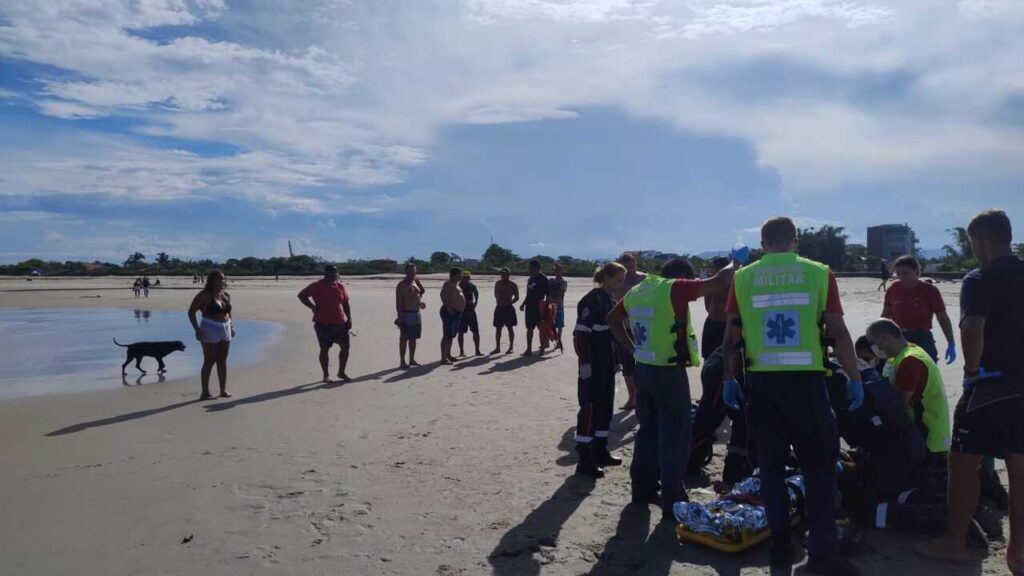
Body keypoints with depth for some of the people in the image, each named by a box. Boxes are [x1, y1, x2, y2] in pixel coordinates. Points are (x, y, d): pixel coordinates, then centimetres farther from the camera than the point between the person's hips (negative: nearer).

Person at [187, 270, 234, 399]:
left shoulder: (226, 295, 8)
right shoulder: (205, 295, -11)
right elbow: (191, 312, -11)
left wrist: (231, 326, 13)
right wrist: (197, 329, -18)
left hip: (225, 329, 6)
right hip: (210, 330, -6)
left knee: (222, 361, 10)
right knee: (209, 361, -4)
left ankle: (223, 390, 16)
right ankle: (205, 392, 2)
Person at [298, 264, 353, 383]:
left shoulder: (340, 286, 8)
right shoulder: (317, 286, -5)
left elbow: (346, 304, 14)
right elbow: (302, 295, -3)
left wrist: (349, 319, 5)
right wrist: (313, 307, -11)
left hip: (340, 323, 4)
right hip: (323, 324, -4)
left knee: (345, 346, 1)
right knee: (324, 349, 2)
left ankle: (341, 372, 16)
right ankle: (326, 375, 14)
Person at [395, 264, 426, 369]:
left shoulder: (415, 282, 12)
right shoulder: (402, 285, -11)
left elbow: (422, 291, 23)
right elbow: (398, 302, -15)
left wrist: (418, 281, 6)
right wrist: (399, 316, -21)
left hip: (417, 314, 8)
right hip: (406, 314, -8)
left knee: (413, 338, 12)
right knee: (404, 339, -3)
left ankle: (412, 360, 21)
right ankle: (402, 362, 1)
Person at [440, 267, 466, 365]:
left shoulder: (455, 284, 18)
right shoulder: (449, 284, -13)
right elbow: (443, 295, -25)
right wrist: (448, 308, -27)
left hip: (456, 313, 11)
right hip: (450, 313, -11)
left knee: (451, 335, 16)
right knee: (447, 336, -10)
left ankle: (448, 355, 26)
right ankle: (444, 358, -11)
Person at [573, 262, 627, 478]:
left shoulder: (610, 300, 11)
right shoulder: (591, 300, -16)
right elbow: (580, 333, -20)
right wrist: (585, 362, -22)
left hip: (607, 361, 9)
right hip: (593, 362, -9)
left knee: (606, 405, 14)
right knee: (590, 407, -6)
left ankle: (600, 451, 27)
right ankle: (584, 460, 0)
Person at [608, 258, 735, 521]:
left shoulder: (636, 291, 9)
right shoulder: (674, 288, -13)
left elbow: (613, 319, 21)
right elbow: (719, 282, -13)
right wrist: (734, 265, 7)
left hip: (644, 369, 7)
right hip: (669, 372, -7)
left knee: (648, 430, 19)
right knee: (675, 436, 1)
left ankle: (643, 488, 28)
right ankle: (672, 503, 4)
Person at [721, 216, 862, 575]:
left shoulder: (742, 278, 2)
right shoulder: (819, 273, -2)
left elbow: (730, 336, 4)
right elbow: (839, 333, -2)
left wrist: (728, 379, 13)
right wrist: (855, 379, 7)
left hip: (761, 382, 2)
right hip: (806, 381, -1)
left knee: (771, 465, 12)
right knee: (819, 466, 10)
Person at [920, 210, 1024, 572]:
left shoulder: (980, 279, -13)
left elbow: (972, 330, -26)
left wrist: (972, 370, -12)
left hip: (989, 385, -7)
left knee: (964, 464, 5)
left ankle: (954, 543, 14)